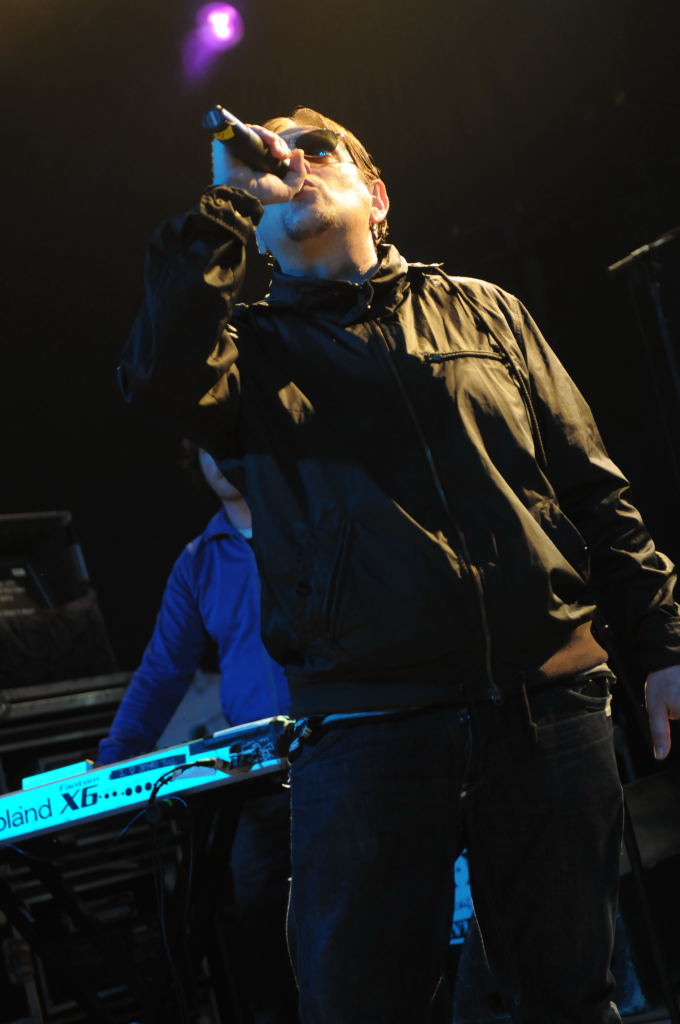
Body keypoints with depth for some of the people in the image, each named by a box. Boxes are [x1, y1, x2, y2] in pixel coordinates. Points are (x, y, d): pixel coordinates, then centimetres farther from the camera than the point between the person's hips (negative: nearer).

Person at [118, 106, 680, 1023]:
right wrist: (226, 202, -6)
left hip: (551, 704, 2)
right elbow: (162, 380, -13)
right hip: (366, 731, -1)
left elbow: (591, 488, 14)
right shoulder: (250, 347, 12)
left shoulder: (478, 312, 16)